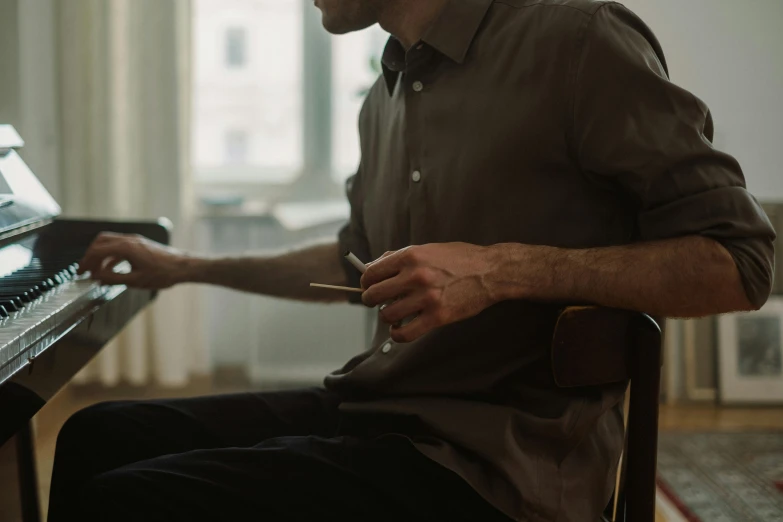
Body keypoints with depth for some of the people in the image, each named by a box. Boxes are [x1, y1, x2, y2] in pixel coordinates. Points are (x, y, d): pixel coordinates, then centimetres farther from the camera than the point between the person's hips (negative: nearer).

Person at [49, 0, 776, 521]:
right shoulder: (385, 99, 14)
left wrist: (507, 270, -25)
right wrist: (187, 268, 32)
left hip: (494, 457, -8)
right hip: (373, 407, 8)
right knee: (100, 436, 2)